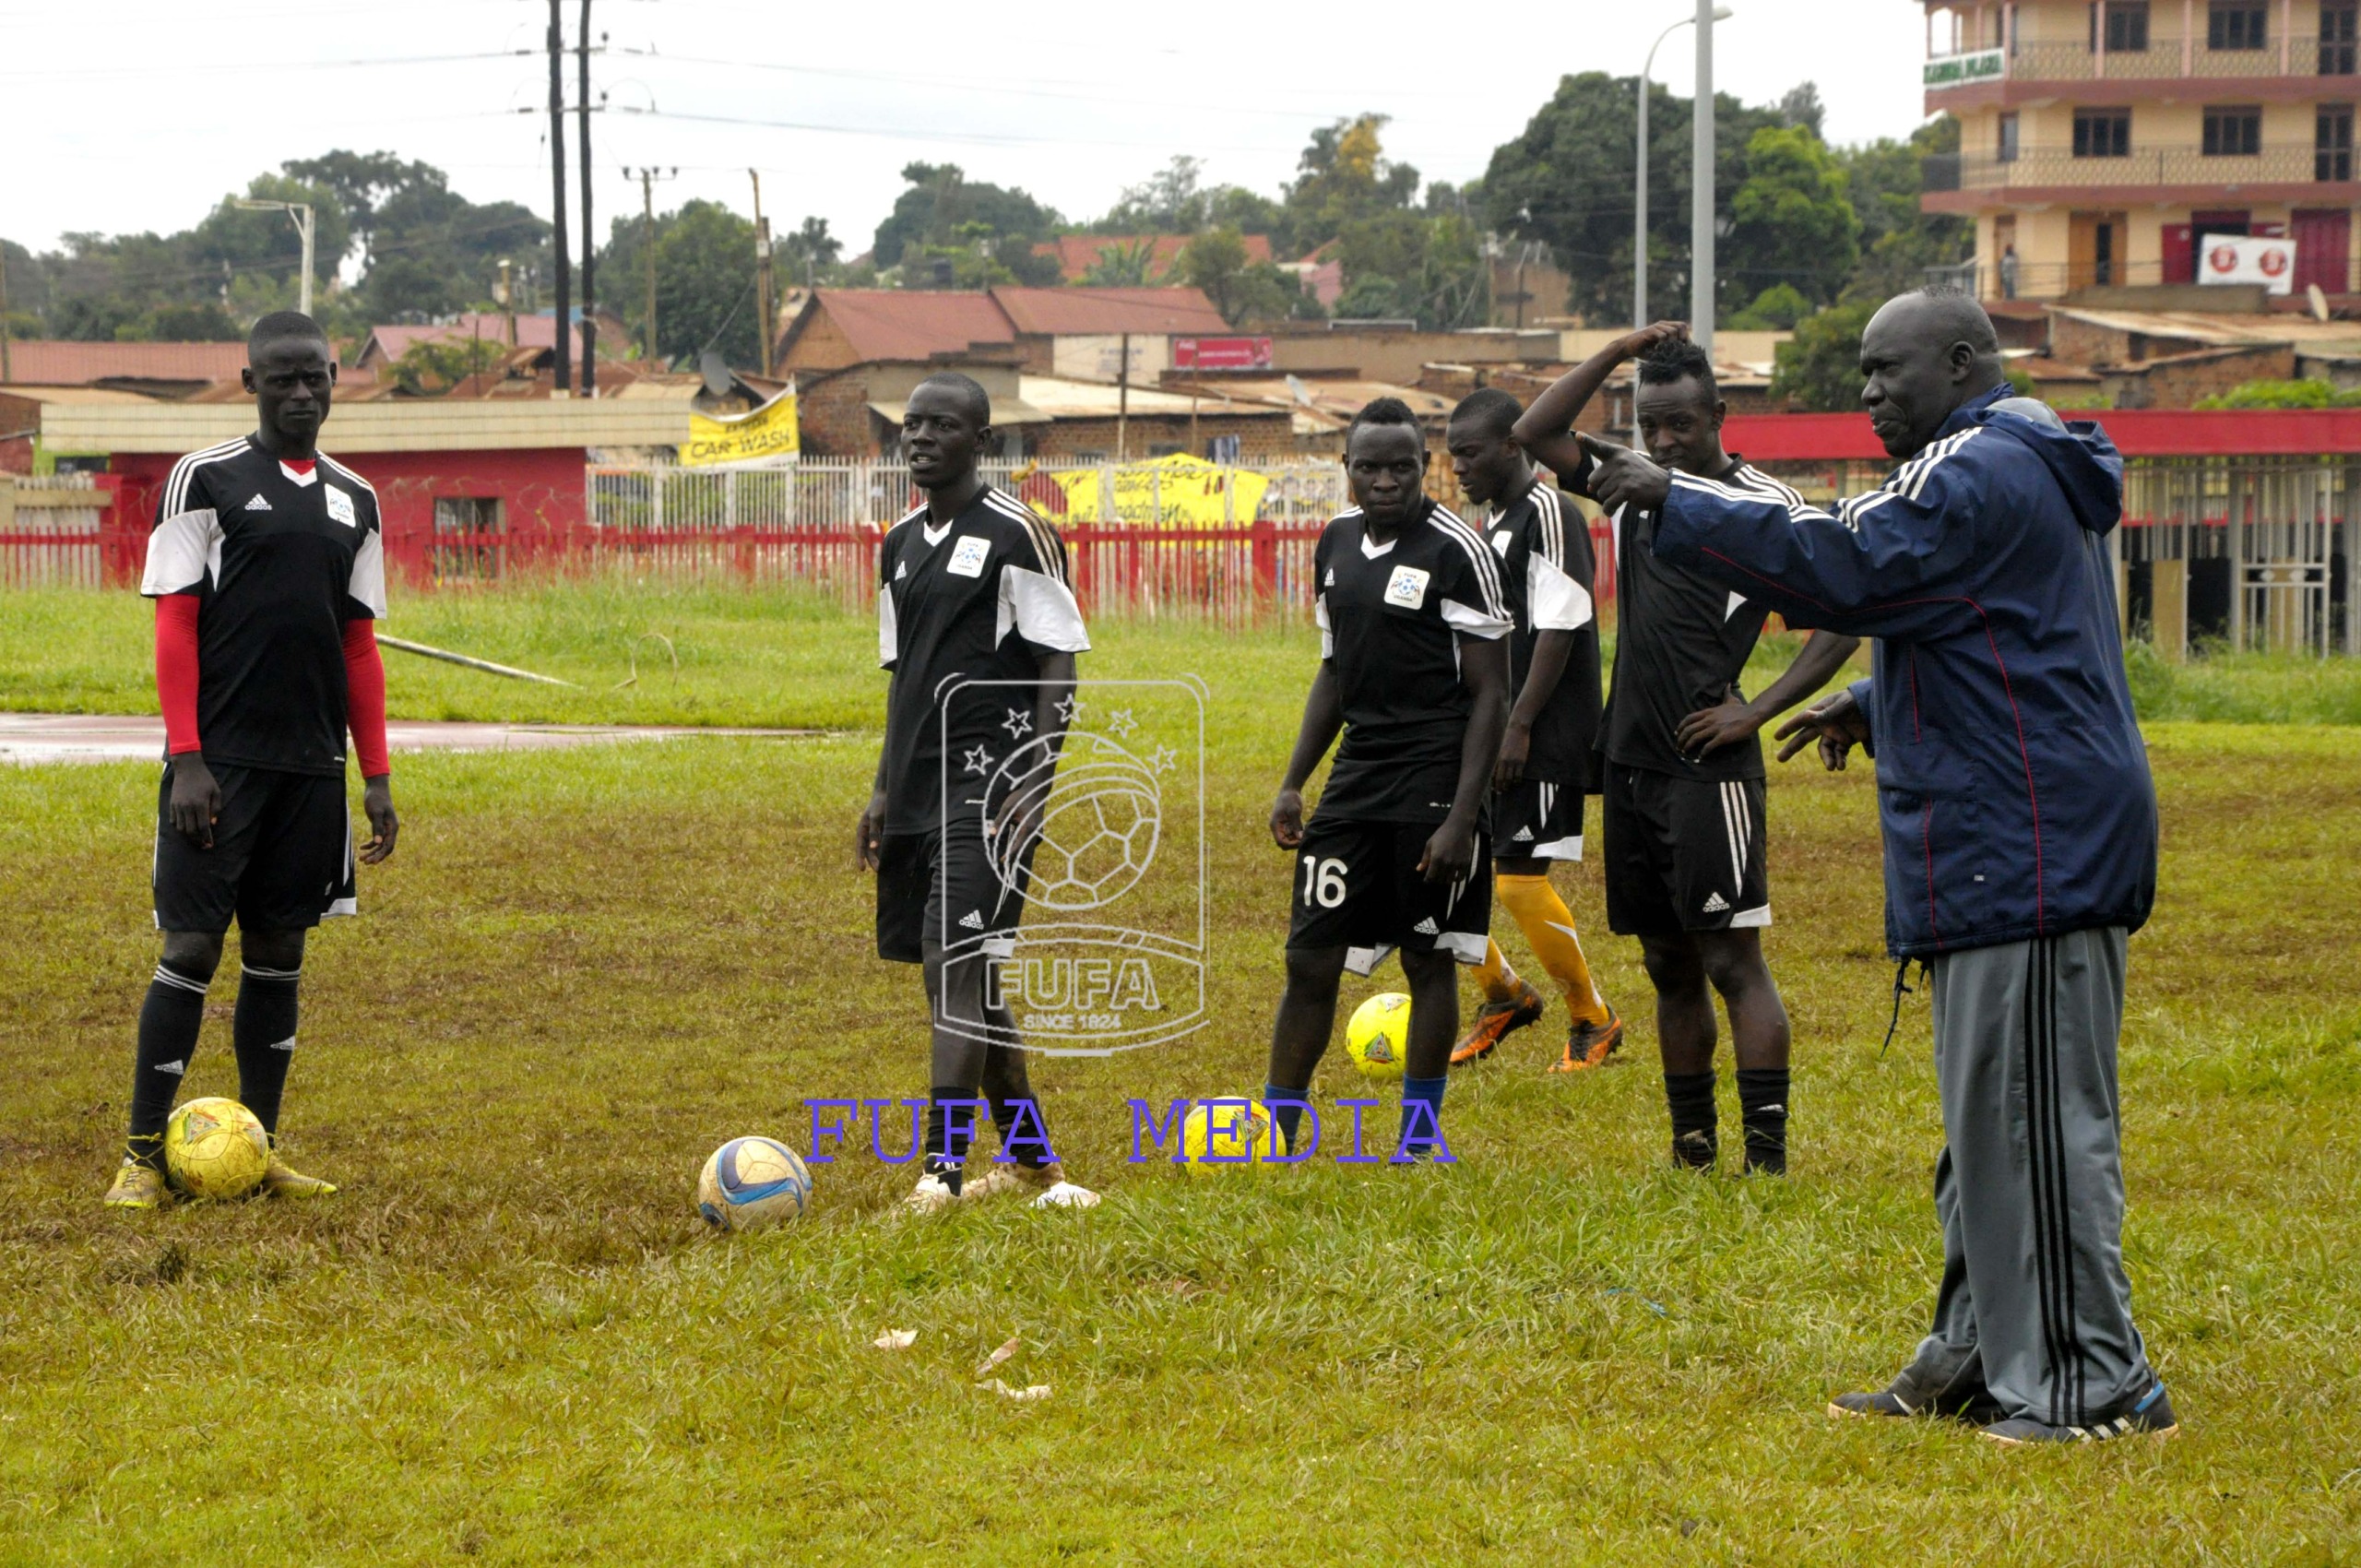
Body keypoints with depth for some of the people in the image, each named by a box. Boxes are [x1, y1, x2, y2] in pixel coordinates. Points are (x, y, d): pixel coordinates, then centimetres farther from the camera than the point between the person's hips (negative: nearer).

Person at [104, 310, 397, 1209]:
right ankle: (143, 1155, -1)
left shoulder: (354, 500, 13)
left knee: (279, 951, 9)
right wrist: (186, 758, -14)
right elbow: (175, 624, -6)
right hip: (221, 759, -5)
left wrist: (376, 776, 9)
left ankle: (259, 1151, 15)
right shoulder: (206, 479, -2)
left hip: (312, 764, 5)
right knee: (191, 948, -7)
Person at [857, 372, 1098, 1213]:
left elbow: (1059, 663, -8)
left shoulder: (1016, 532, -7)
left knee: (956, 961, -17)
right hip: (919, 788, 8)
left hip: (990, 784, -8)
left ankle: (943, 1167, -20)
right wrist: (883, 789, 17)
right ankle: (1028, 1156, 23)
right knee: (959, 978, 11)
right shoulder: (900, 544, 16)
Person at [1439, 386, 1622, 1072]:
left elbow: (1558, 631, -18)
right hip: (1489, 732, 9)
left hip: (1543, 739, -9)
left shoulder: (1547, 514, -13)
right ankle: (1502, 995, 21)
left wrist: (1518, 730, -21)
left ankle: (1593, 1021, 9)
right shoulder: (1496, 518, 16)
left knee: (1519, 881, -9)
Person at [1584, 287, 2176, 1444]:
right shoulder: (2013, 473, 22)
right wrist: (1872, 703, 21)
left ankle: (2093, 1382, -7)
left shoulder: (1981, 475, -13)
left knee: (2031, 1119, -9)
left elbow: (1834, 566, -20)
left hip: (2028, 858, -11)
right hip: (2022, 855, 11)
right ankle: (1977, 1359, 22)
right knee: (1991, 1121, 15)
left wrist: (1672, 500, -16)